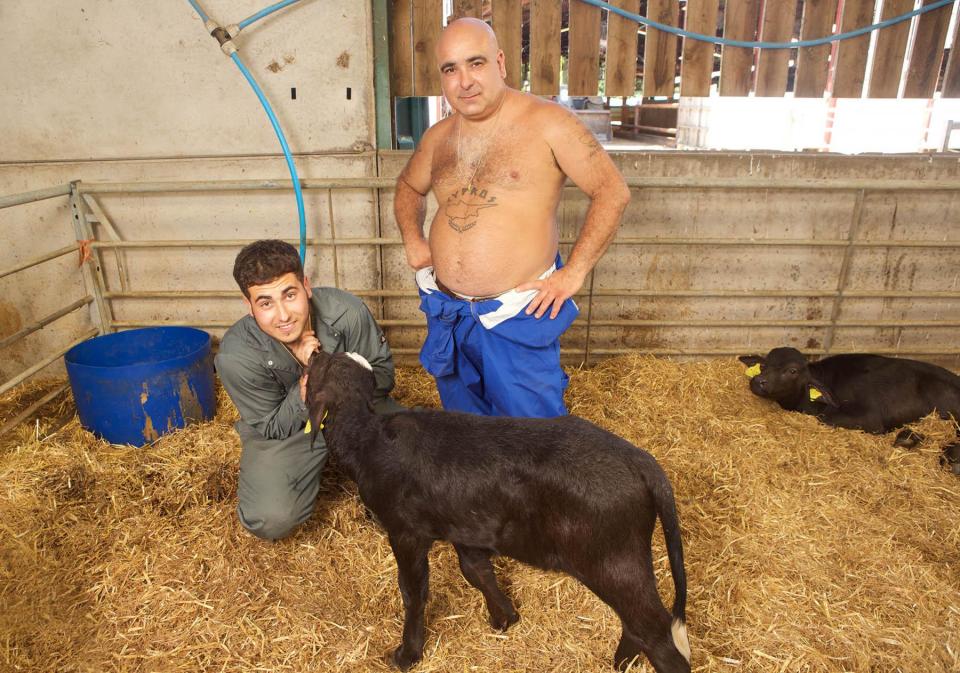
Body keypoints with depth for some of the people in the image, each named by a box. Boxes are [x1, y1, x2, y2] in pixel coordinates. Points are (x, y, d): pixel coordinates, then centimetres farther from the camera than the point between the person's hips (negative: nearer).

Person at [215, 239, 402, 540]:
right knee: (270, 520, -23)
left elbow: (382, 373, -11)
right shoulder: (235, 355, -27)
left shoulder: (346, 311, -27)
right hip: (281, 428, -1)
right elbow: (271, 429, -15)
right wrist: (306, 390, -34)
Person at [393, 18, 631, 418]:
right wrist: (412, 239, 8)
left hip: (518, 314, -5)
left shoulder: (547, 122, -10)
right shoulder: (438, 137, 6)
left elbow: (612, 191, -10)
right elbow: (408, 186, 25)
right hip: (446, 312, 6)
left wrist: (574, 272, -13)